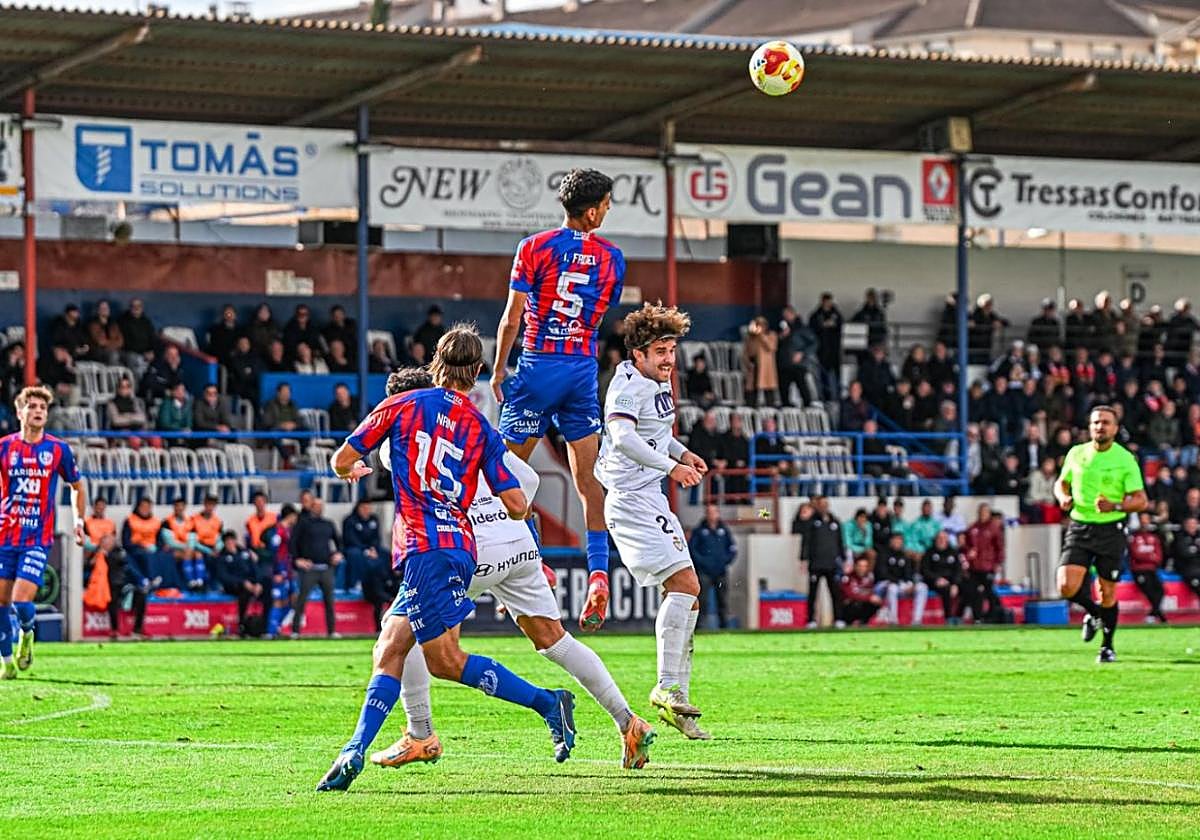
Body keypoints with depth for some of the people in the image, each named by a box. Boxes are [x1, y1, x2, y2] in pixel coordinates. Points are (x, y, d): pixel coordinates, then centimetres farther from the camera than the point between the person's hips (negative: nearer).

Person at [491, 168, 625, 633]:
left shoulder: (534, 248, -6)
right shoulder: (612, 257, 3)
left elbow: (511, 319, -6)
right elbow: (600, 316, 12)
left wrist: (499, 369, 4)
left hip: (538, 367, -3)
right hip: (584, 369, 3)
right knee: (587, 480, 6)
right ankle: (598, 573, -5)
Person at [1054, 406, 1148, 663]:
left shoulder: (1125, 459, -6)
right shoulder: (1076, 454, 4)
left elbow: (1141, 500, -6)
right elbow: (1061, 482, 20)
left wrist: (1114, 506, -23)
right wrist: (1063, 496, -3)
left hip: (1111, 530, -2)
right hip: (1079, 526, 2)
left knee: (1107, 593, 3)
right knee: (1066, 587, -13)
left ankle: (1107, 646, 23)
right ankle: (1094, 613, 20)